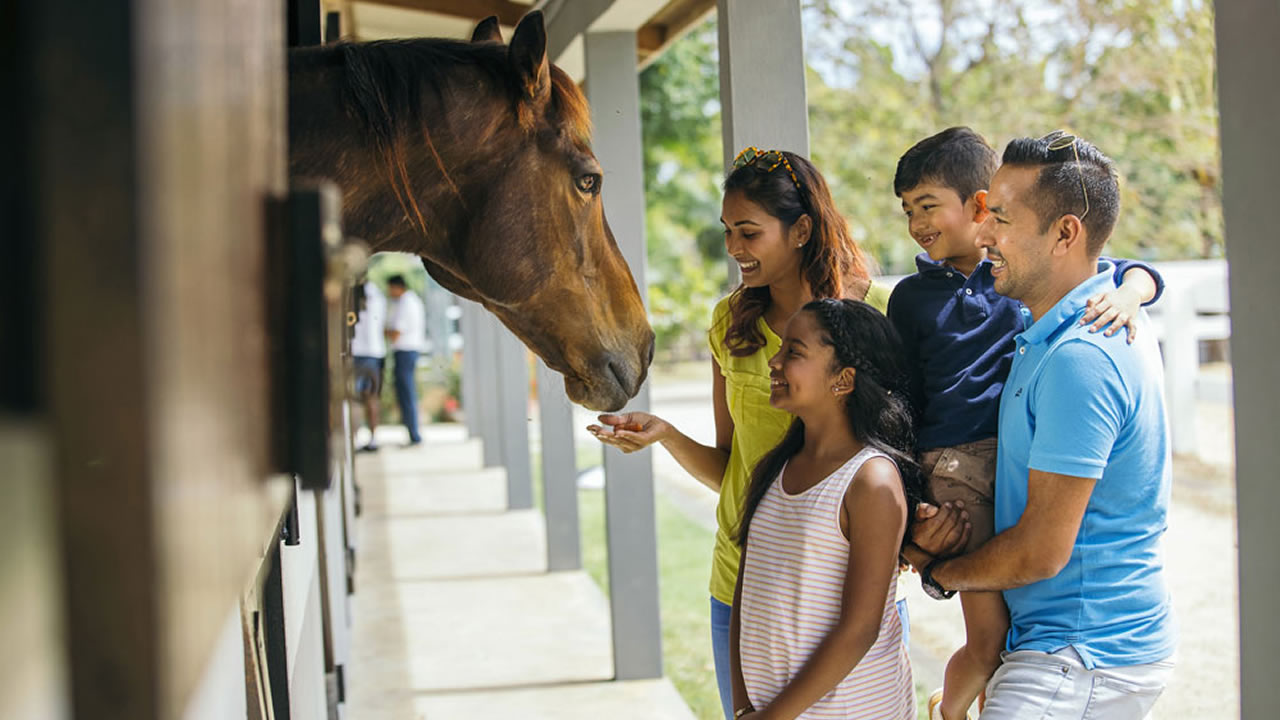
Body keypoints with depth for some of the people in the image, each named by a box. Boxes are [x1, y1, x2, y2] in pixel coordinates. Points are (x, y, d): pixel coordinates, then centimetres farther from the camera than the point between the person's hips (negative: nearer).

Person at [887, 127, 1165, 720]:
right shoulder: (911, 297, 11)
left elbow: (1134, 271, 8)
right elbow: (905, 401, 13)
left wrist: (1127, 293, -15)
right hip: (955, 464, -1)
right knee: (990, 640, -6)